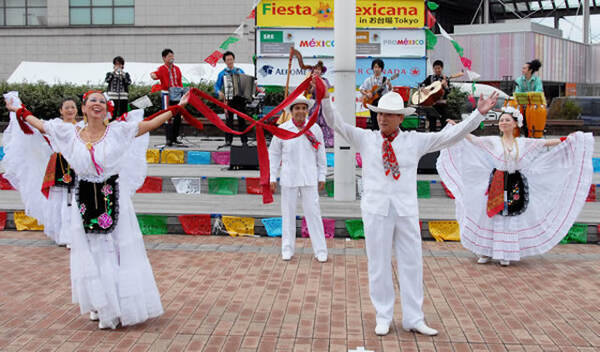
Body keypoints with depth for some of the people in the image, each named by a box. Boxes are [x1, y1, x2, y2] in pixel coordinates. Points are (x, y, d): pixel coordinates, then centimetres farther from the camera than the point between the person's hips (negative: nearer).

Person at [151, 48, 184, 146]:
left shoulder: (177, 69, 13)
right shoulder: (162, 69, -6)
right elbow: (156, 74, -27)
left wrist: (182, 91, 11)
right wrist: (153, 75, -49)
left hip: (177, 95, 6)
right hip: (166, 94, -6)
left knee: (178, 117, 7)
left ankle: (175, 138, 18)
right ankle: (169, 139, -5)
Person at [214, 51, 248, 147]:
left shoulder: (240, 71, 12)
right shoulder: (222, 73, 7)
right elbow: (216, 86, 3)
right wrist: (219, 92, -16)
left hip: (240, 98, 1)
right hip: (229, 99, -1)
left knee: (242, 120, 0)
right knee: (229, 120, -1)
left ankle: (244, 141, 3)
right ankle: (228, 140, 4)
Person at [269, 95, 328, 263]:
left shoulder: (315, 129, 0)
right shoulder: (282, 129, -2)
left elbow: (321, 154, 6)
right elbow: (274, 154, 5)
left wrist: (322, 177, 5)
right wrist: (273, 178, 2)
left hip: (309, 177, 0)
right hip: (289, 177, 0)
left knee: (313, 212, 1)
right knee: (288, 212, 8)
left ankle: (320, 250, 9)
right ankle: (287, 249, 21)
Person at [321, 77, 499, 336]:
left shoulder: (415, 141, 5)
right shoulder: (365, 138, 3)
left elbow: (452, 135, 4)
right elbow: (336, 123, -5)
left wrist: (479, 113, -2)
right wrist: (324, 99, -20)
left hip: (406, 210, 1)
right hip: (376, 210, -1)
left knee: (411, 264, 6)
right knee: (379, 265, 6)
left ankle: (413, 319, 18)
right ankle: (383, 318, 20)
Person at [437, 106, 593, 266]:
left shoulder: (523, 143, 8)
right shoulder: (493, 141, 3)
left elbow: (546, 143, 9)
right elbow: (473, 140, -1)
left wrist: (570, 138, 5)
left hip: (515, 184, 1)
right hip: (496, 184, -1)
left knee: (511, 217, 3)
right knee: (491, 216, 1)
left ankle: (505, 254, 13)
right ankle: (486, 252, 10)